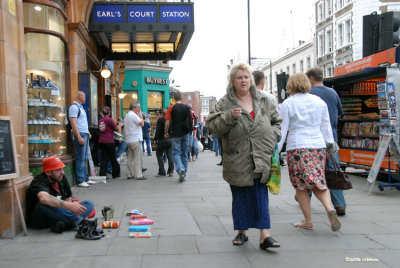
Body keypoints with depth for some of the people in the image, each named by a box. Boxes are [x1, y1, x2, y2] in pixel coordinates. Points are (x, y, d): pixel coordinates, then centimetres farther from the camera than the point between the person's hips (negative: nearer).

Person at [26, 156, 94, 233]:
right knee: (44, 204, -39)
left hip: (58, 216, 7)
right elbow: (44, 198, -43)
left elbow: (68, 199, 10)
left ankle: (64, 224, -31)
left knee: (89, 203, -6)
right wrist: (69, 205, -46)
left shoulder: (62, 178, 4)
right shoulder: (39, 182, -20)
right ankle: (77, 220, -28)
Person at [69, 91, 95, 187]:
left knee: (85, 158, 12)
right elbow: (73, 123, -18)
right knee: (80, 158, -8)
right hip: (80, 134, -10)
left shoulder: (80, 107, 20)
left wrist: (88, 132, 17)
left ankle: (85, 178, 17)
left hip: (85, 134, 10)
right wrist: (79, 137, -22)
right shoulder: (74, 107, -10)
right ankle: (80, 181, -5)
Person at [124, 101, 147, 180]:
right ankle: (138, 175, -7)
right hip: (135, 140, -10)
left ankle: (130, 174, 12)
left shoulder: (127, 116, 20)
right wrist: (140, 115, -4)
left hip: (128, 140, 10)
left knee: (130, 158, 10)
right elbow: (141, 123, -15)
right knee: (138, 158, -7)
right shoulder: (133, 115, -12)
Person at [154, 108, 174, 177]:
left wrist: (155, 138, -7)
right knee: (170, 155, 7)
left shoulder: (160, 120, -10)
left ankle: (162, 172, 2)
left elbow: (158, 131, -14)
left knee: (159, 155, 5)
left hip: (162, 140, -6)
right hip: (170, 140, 6)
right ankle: (171, 171, 6)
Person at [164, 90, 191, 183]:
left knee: (176, 153, 2)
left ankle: (180, 169, -23)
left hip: (175, 134, -3)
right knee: (184, 153, 10)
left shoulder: (171, 108, -6)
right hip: (185, 134, 3)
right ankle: (184, 175, 15)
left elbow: (167, 123, -7)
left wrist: (166, 132, 7)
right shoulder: (187, 107, 1)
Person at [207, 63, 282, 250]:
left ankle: (264, 235, -3)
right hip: (237, 159, -1)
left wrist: (273, 137, 4)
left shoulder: (263, 101, 10)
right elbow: (212, 126, -7)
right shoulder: (225, 103, 0)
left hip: (261, 157, 1)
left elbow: (276, 121, 20)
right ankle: (242, 231, 25)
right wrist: (230, 116, -21)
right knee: (240, 196, 10)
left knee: (261, 196, -3)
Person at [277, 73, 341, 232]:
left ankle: (308, 221, 10)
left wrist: (276, 150, 3)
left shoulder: (287, 104, -1)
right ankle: (329, 207, -14)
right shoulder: (319, 102, 10)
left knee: (300, 186, 5)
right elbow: (326, 126, 13)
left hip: (297, 147, -4)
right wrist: (330, 144, 19)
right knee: (318, 182, 11)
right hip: (318, 146, 4)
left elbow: (283, 130, -2)